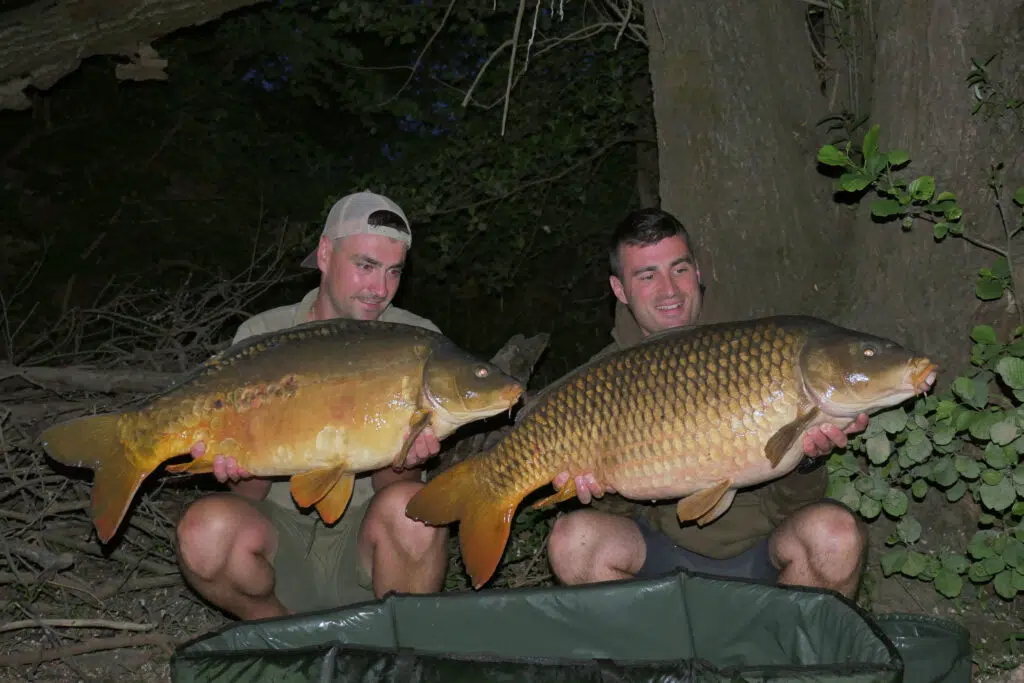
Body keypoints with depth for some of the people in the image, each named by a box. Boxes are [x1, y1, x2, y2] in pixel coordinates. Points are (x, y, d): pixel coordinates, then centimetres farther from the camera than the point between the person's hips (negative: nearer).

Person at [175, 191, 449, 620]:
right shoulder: (262, 338, -1)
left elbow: (391, 487, -6)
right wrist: (241, 464, -27)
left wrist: (402, 459, -30)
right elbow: (250, 496, -4)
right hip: (283, 531, 1)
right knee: (207, 529, -30)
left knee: (408, 508, -33)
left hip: (365, 536, -1)